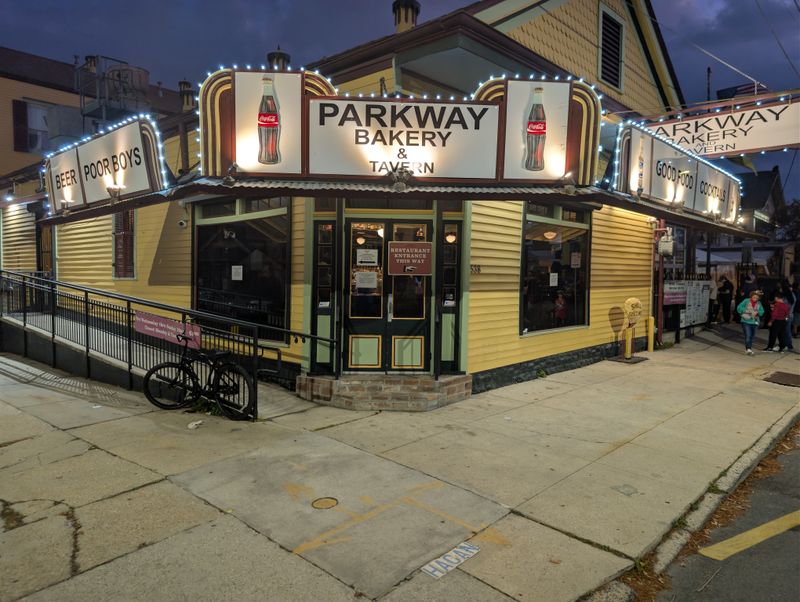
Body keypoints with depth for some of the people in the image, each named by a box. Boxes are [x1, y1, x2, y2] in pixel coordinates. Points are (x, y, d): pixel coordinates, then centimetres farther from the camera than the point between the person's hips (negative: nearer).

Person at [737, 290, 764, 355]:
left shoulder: (759, 303, 4)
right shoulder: (746, 301, -5)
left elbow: (762, 312, 5)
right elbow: (739, 307, -7)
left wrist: (757, 312, -16)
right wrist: (746, 310, -19)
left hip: (755, 322, 4)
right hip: (746, 321, -4)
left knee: (752, 336, 10)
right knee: (748, 335, -15)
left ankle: (748, 348, 24)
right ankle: (748, 349, -18)